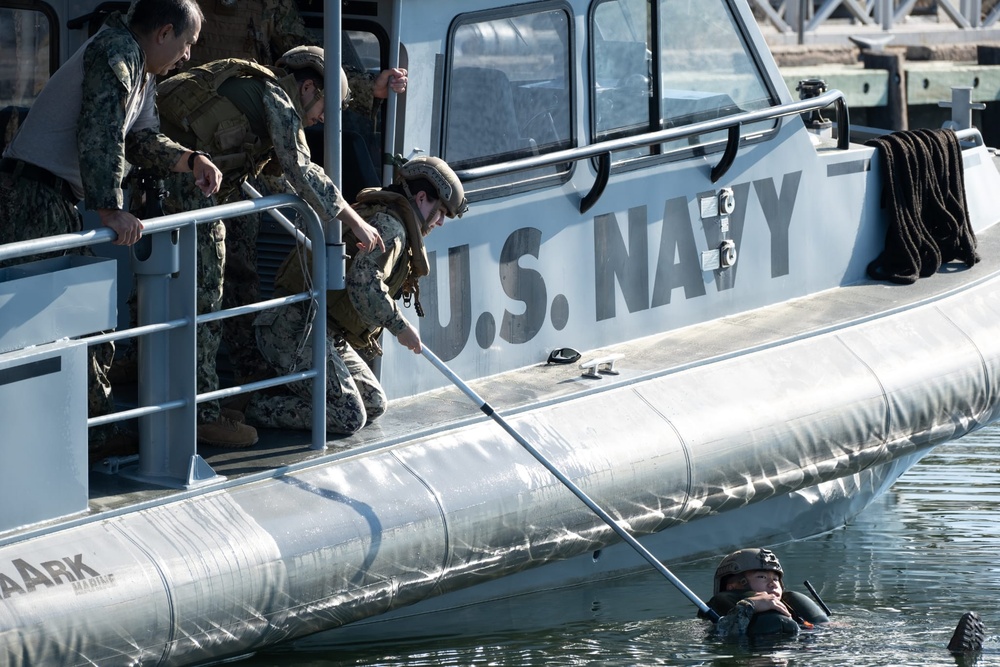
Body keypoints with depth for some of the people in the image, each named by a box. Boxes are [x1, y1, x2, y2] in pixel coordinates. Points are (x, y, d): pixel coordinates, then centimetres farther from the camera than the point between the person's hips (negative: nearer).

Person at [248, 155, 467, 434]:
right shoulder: (389, 226, -13)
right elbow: (364, 286, -28)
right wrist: (401, 328, -17)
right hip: (296, 330, -11)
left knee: (374, 405, 9)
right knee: (348, 417, -14)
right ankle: (262, 407, -5)